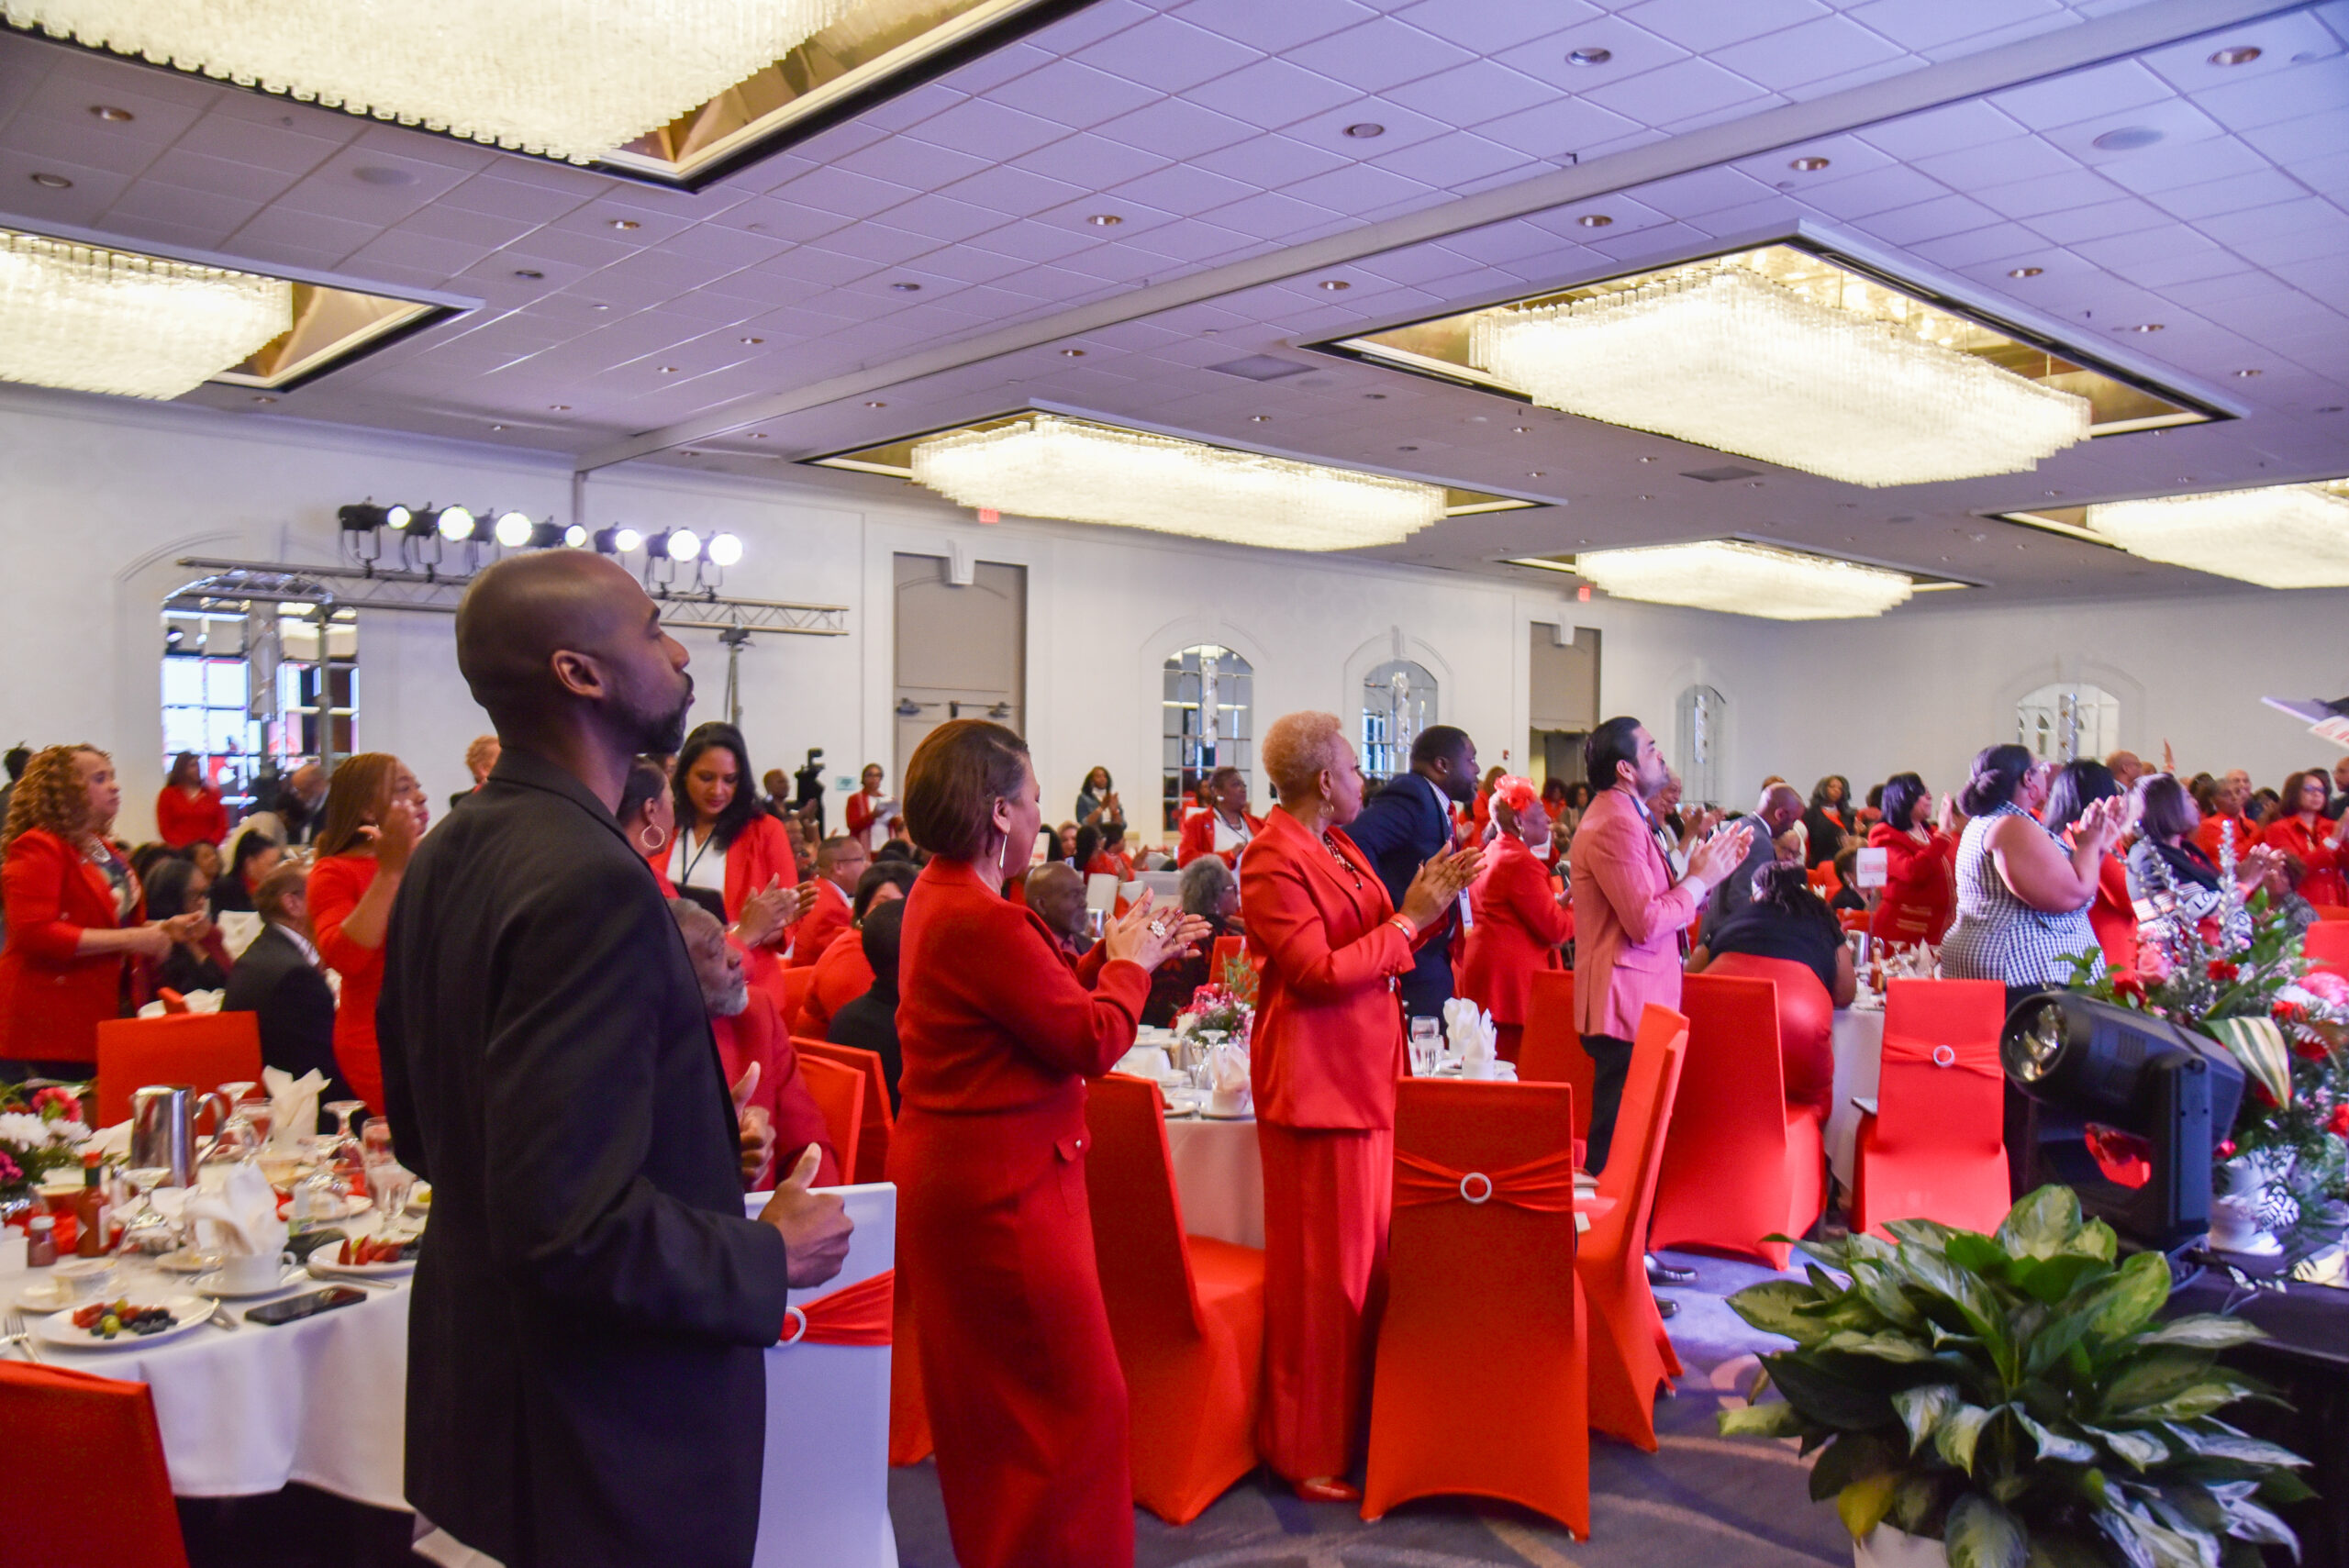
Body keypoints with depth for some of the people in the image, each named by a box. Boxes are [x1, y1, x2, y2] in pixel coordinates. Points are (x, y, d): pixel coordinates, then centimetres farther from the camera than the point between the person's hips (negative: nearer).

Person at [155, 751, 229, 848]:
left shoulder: (212, 794, 11)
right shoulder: (167, 794, 9)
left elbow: (222, 826, 7)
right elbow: (165, 829, 3)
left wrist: (208, 846, -9)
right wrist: (184, 847, -11)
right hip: (180, 852, -1)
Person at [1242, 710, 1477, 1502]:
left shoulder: (1339, 845, 14)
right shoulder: (1272, 860, -14)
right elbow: (1318, 971, -20)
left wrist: (1431, 902, 2)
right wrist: (1410, 917, -14)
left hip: (1367, 1071, 9)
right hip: (1316, 1080, -9)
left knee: (1370, 1251, 14)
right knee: (1323, 1266, -1)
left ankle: (1358, 1418, 28)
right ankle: (1308, 1451, 12)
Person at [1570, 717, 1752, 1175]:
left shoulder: (1626, 817, 19)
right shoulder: (1615, 825, -17)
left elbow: (1658, 902, 18)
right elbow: (1646, 922, -22)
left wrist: (1709, 871, 8)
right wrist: (1700, 879, -10)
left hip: (1637, 1002, 11)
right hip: (1627, 1005, -11)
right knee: (1620, 1139, -7)